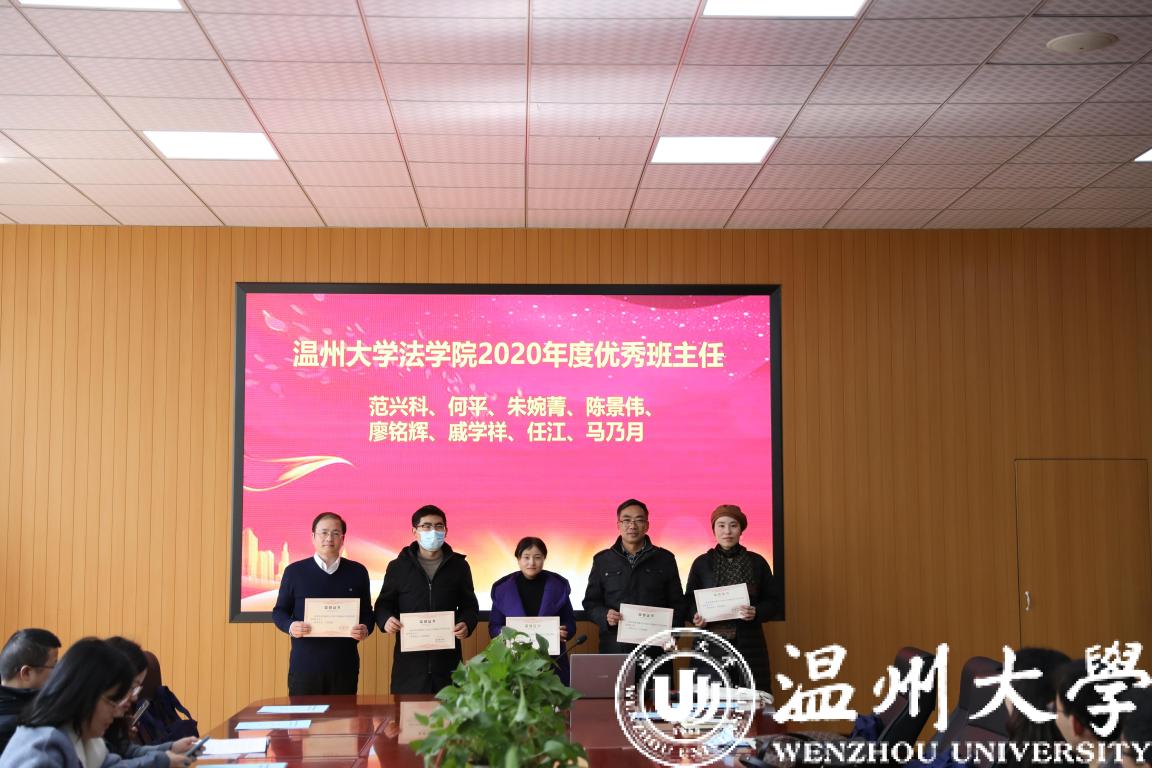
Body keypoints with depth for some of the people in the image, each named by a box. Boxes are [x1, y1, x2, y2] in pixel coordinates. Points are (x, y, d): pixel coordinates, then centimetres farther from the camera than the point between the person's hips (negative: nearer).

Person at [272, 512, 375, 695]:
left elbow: (366, 612, 13)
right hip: (305, 664, -1)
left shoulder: (357, 572, 9)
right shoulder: (294, 571, 5)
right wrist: (290, 626, -11)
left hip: (344, 664, 1)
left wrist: (366, 629, -8)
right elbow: (279, 611, 10)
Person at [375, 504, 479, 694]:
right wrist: (386, 620, -9)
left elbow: (469, 606, 14)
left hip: (447, 657, 1)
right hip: (409, 659, -1)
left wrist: (466, 624, -7)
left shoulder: (458, 565, 10)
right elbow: (384, 604, 13)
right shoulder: (398, 567, 8)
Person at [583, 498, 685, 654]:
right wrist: (605, 616, -8)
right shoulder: (602, 560, 12)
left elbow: (677, 604, 10)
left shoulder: (665, 559, 10)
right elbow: (591, 602, 13)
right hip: (614, 648, 0)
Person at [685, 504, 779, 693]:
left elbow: (773, 601, 9)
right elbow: (689, 600, 12)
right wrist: (696, 616, -9)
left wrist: (757, 613, -11)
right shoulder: (701, 563, 8)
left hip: (748, 646, 0)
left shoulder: (757, 562, 7)